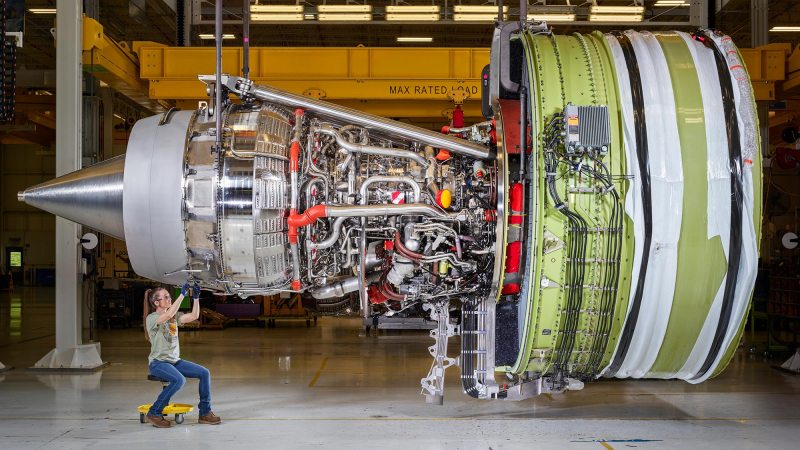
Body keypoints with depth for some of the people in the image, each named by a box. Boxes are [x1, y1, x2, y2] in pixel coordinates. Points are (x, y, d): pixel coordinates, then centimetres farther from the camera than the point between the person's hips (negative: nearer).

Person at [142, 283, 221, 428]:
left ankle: (205, 412, 0)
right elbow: (168, 315, -31)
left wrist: (196, 297, -8)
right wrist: (182, 294, -33)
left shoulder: (174, 316, 11)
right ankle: (154, 413, -17)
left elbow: (194, 316, 3)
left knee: (204, 373, -8)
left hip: (175, 361, 8)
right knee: (179, 380, -33)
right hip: (158, 362, -7)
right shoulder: (151, 318, -11)